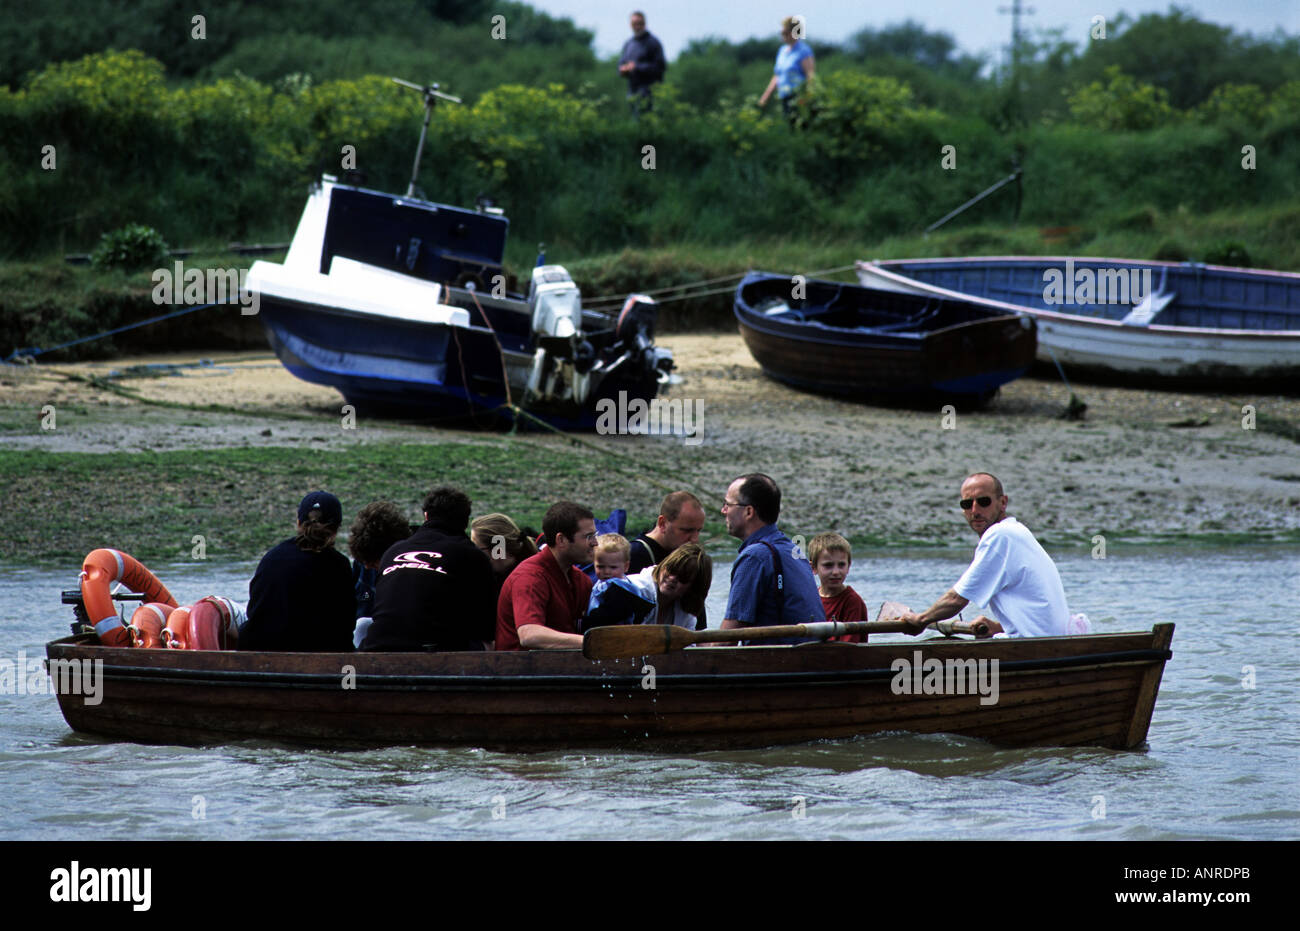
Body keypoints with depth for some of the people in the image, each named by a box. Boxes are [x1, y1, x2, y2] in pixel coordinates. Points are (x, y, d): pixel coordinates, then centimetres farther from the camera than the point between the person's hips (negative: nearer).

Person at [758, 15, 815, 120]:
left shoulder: (803, 50, -7)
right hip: (785, 99, 8)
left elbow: (811, 75, -13)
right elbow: (777, 77, 25)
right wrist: (765, 96, 21)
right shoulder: (782, 50, 19)